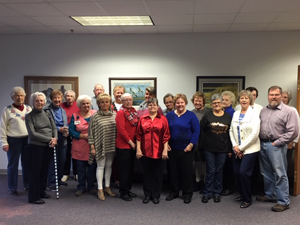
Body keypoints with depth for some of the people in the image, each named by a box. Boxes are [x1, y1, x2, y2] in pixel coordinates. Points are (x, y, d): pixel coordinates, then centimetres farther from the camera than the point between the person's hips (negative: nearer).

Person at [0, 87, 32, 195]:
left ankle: (27, 184, 25)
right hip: (13, 140, -3)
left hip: (28, 139, 4)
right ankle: (12, 188, 16)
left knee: (27, 163, 11)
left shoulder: (29, 109, 8)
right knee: (13, 164, 5)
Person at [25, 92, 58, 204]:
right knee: (36, 171, 0)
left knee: (45, 170, 12)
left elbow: (54, 128, 10)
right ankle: (33, 197, 9)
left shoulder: (47, 114, 11)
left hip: (49, 146, 5)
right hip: (36, 146, -5)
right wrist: (49, 139, -14)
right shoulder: (29, 117, -4)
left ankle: (41, 191, 27)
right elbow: (32, 133, -12)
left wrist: (55, 138, -10)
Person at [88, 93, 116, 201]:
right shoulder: (95, 117, -5)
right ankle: (100, 189, 11)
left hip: (111, 145, 4)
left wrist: (117, 143, 7)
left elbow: (118, 130, 9)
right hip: (100, 145, -3)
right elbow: (91, 132, -4)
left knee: (109, 166, 13)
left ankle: (107, 187, 25)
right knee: (101, 166, 2)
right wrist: (92, 147, -7)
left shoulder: (114, 115, 4)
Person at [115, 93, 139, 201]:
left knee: (131, 169, 14)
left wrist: (135, 142, 6)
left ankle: (128, 190, 27)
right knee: (124, 169, 0)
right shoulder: (121, 113, -12)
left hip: (132, 145, 7)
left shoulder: (134, 112, 11)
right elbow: (121, 130, -18)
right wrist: (130, 142, -14)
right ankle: (123, 192, 11)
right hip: (123, 145, -7)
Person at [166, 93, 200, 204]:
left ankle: (187, 194, 18)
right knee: (173, 170, 10)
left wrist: (191, 144, -12)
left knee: (187, 171, 4)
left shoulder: (191, 115, -2)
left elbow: (196, 131, -5)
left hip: (186, 149, -3)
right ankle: (173, 192, 25)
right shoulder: (169, 115, 6)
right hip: (172, 149, 3)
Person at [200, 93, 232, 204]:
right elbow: (202, 131, 0)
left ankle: (217, 192, 21)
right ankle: (207, 193, 14)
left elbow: (230, 133, 6)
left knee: (219, 171, 9)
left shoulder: (228, 116, 5)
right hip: (209, 149, -1)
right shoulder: (207, 116, 0)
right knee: (210, 170, 2)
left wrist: (229, 148, 3)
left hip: (222, 149, 2)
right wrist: (204, 143, -5)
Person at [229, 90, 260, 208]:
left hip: (250, 149, -5)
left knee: (243, 172, -10)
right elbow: (231, 130, 9)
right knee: (237, 173, 6)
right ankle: (242, 195, 27)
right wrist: (235, 146, -4)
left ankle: (248, 199, 8)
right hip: (237, 150, 5)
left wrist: (241, 148, -13)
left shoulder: (253, 114, -8)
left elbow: (254, 134, -15)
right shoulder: (235, 114, 9)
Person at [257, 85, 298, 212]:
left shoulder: (288, 111, -7)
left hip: (276, 146, -6)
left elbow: (293, 132, -12)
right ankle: (270, 195, 30)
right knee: (266, 173, 15)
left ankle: (283, 202, 5)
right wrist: (260, 141, 5)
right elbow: (258, 127, 18)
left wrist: (277, 143, -12)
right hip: (262, 145, 7)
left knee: (280, 174, -3)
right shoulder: (263, 110, 13)